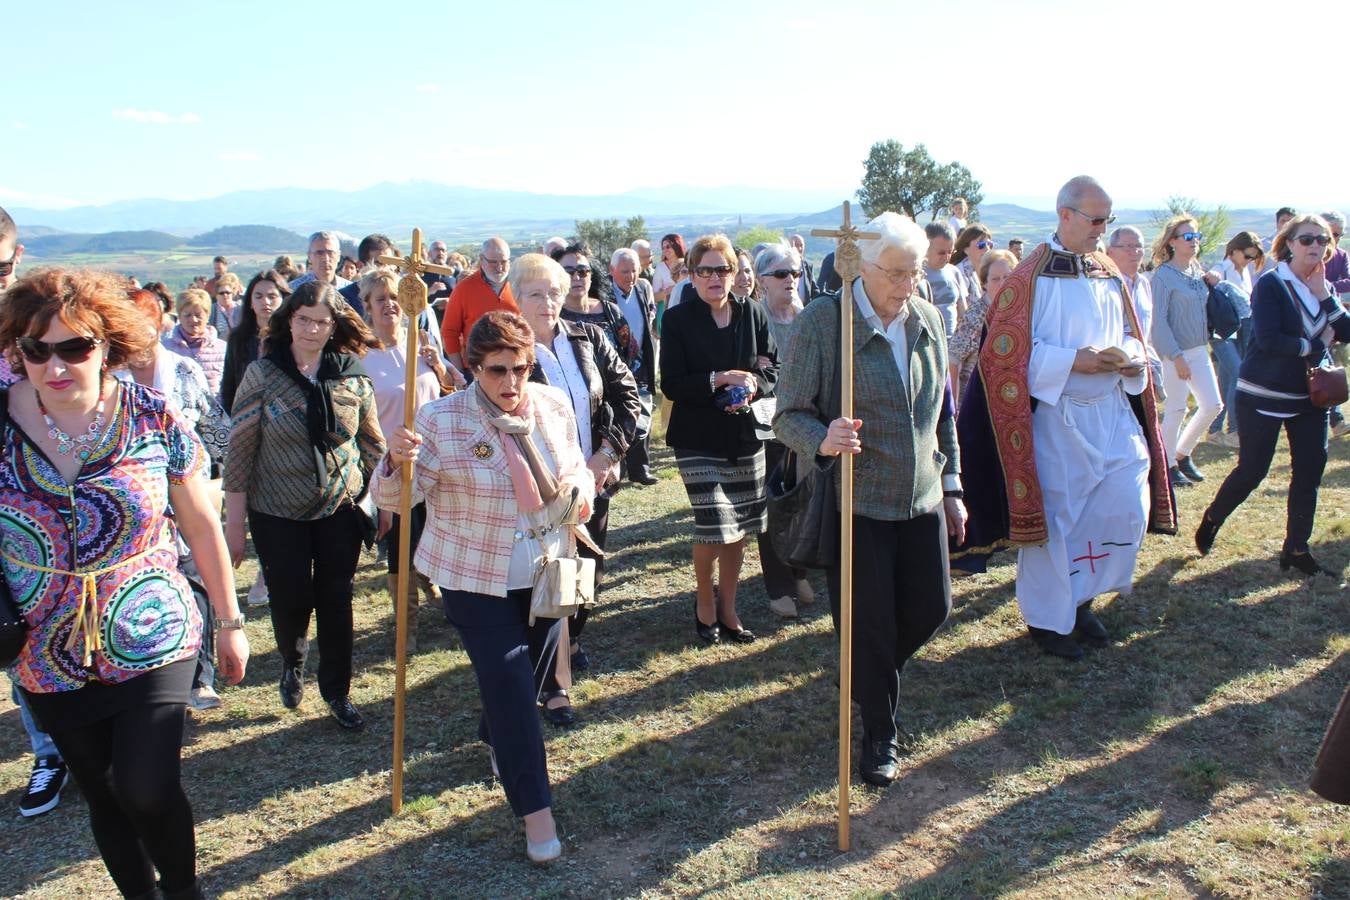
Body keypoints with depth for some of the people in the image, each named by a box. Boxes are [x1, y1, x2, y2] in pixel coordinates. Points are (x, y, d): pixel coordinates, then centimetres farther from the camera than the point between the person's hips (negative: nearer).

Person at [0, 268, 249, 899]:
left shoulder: (151, 419, -10)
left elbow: (201, 526, 0)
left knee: (147, 791, -10)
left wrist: (230, 622, 5)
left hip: (152, 644, -2)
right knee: (103, 797, 16)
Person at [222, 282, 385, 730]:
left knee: (336, 602, 8)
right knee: (291, 600, 8)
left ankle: (336, 691, 26)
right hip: (278, 513, -1)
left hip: (340, 509, 2)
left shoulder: (353, 375, -4)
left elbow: (372, 443, 7)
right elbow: (239, 452, -8)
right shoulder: (263, 374, -10)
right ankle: (292, 664, 41)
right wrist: (235, 524, -8)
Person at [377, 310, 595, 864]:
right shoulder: (441, 420, -16)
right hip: (477, 581, -5)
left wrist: (582, 491, -10)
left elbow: (576, 469, 13)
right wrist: (396, 463, -38)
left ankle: (495, 739, 54)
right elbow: (392, 498, -16)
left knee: (532, 673, 22)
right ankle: (535, 809, 8)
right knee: (510, 686, -6)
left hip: (546, 573, 5)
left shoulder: (553, 405, -3)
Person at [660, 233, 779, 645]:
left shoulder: (752, 314, 3)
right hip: (699, 441, -4)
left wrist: (751, 387, -15)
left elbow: (773, 369, 6)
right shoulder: (678, 319, -6)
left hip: (745, 437, 4)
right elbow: (671, 385, -10)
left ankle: (727, 609, 28)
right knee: (714, 528, -8)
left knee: (738, 529, 10)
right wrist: (720, 379, -20)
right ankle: (704, 601, 20)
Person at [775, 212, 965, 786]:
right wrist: (822, 440, -35)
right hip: (855, 502, -5)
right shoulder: (822, 321, -14)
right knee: (868, 624, 2)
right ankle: (880, 734, 24)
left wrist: (951, 483, 15)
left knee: (930, 608, 10)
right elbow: (789, 416, -13)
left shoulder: (927, 319, 4)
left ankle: (870, 674, 42)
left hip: (922, 498, 5)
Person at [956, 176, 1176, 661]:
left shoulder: (1108, 272, 10)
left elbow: (1128, 331, 19)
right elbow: (1008, 349, -14)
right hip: (1054, 417, -6)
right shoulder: (1032, 275, -10)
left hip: (1112, 411, 6)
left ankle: (1080, 596, 25)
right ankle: (1047, 618, 21)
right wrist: (1075, 361, -21)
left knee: (1129, 506, 3)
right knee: (1052, 516, 3)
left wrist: (1132, 356, -5)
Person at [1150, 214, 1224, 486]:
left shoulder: (1199, 273, 10)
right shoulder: (1163, 276, -12)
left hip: (1200, 350, 8)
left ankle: (1182, 454, 26)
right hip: (1175, 352, -8)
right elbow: (1159, 320, -16)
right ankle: (1168, 466, 16)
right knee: (1177, 410, 0)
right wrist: (1176, 356, -18)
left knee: (1213, 405, 8)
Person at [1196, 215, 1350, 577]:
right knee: (1251, 471, -1)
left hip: (1310, 396, 6)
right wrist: (1315, 345, -13)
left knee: (1310, 471, 4)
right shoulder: (1271, 284, -11)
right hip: (1265, 395, -6)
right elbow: (1268, 339, -23)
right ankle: (1211, 519, 24)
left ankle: (1296, 550, 15)